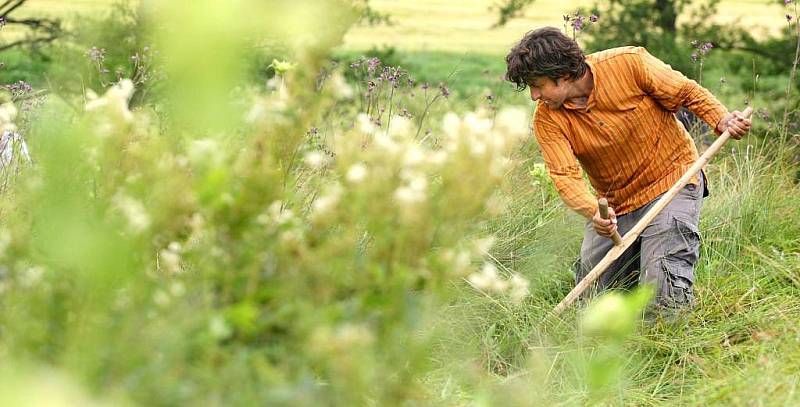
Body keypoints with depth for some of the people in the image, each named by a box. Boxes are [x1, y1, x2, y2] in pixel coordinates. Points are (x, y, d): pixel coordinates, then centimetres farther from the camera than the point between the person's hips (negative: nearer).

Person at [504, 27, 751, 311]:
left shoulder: (628, 63, -18)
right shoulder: (547, 119, -12)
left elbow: (687, 92, -7)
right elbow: (565, 176, -22)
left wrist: (721, 120, -25)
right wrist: (593, 211, -42)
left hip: (670, 183, -4)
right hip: (614, 204, 4)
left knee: (664, 300, -16)